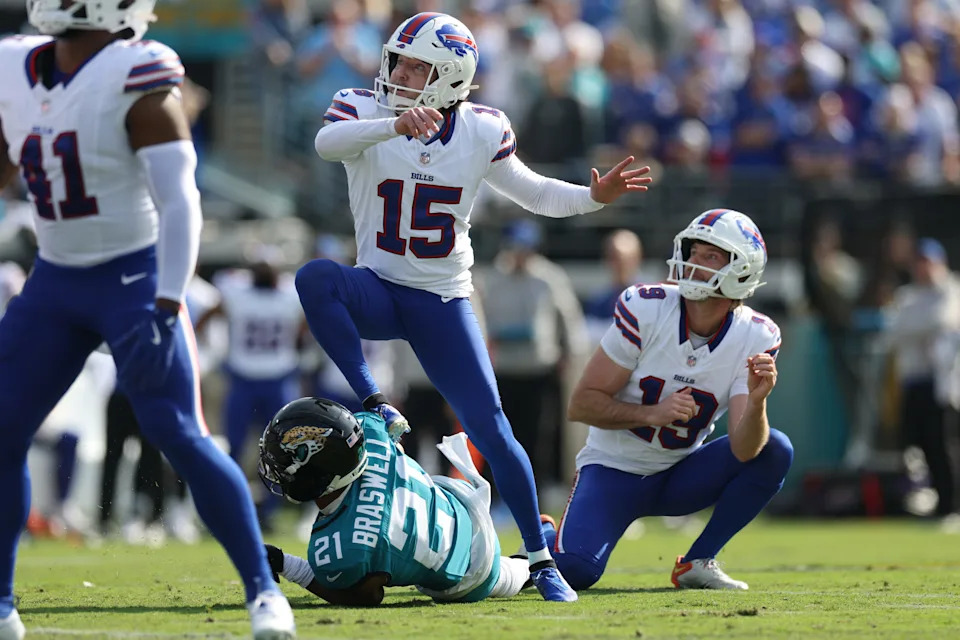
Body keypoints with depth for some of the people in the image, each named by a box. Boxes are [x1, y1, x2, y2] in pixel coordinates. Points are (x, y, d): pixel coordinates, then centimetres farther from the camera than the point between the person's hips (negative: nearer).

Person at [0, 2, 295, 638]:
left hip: (136, 276, -6)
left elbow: (180, 202, -19)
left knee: (180, 436, -13)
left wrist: (165, 309, -26)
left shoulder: (135, 79, -17)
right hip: (56, 282, 6)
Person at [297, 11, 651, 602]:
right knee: (315, 278, -35)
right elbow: (327, 144, -33)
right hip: (378, 290, 0)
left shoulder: (480, 132, -4)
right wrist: (395, 126, -50)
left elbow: (533, 193, 9)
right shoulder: (366, 110, -9)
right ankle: (373, 405, -24)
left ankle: (541, 559, 6)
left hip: (443, 302, 0)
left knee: (491, 430, -6)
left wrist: (593, 197, -10)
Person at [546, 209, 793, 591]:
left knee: (775, 451, -19)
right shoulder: (643, 309, -18)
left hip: (678, 475, 3)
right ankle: (546, 539, 12)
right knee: (574, 571, -27)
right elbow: (580, 404, -16)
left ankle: (697, 563, -7)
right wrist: (653, 413, -30)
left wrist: (757, 401, -40)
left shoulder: (756, 339, -12)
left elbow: (743, 449, -20)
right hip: (614, 470, -3)